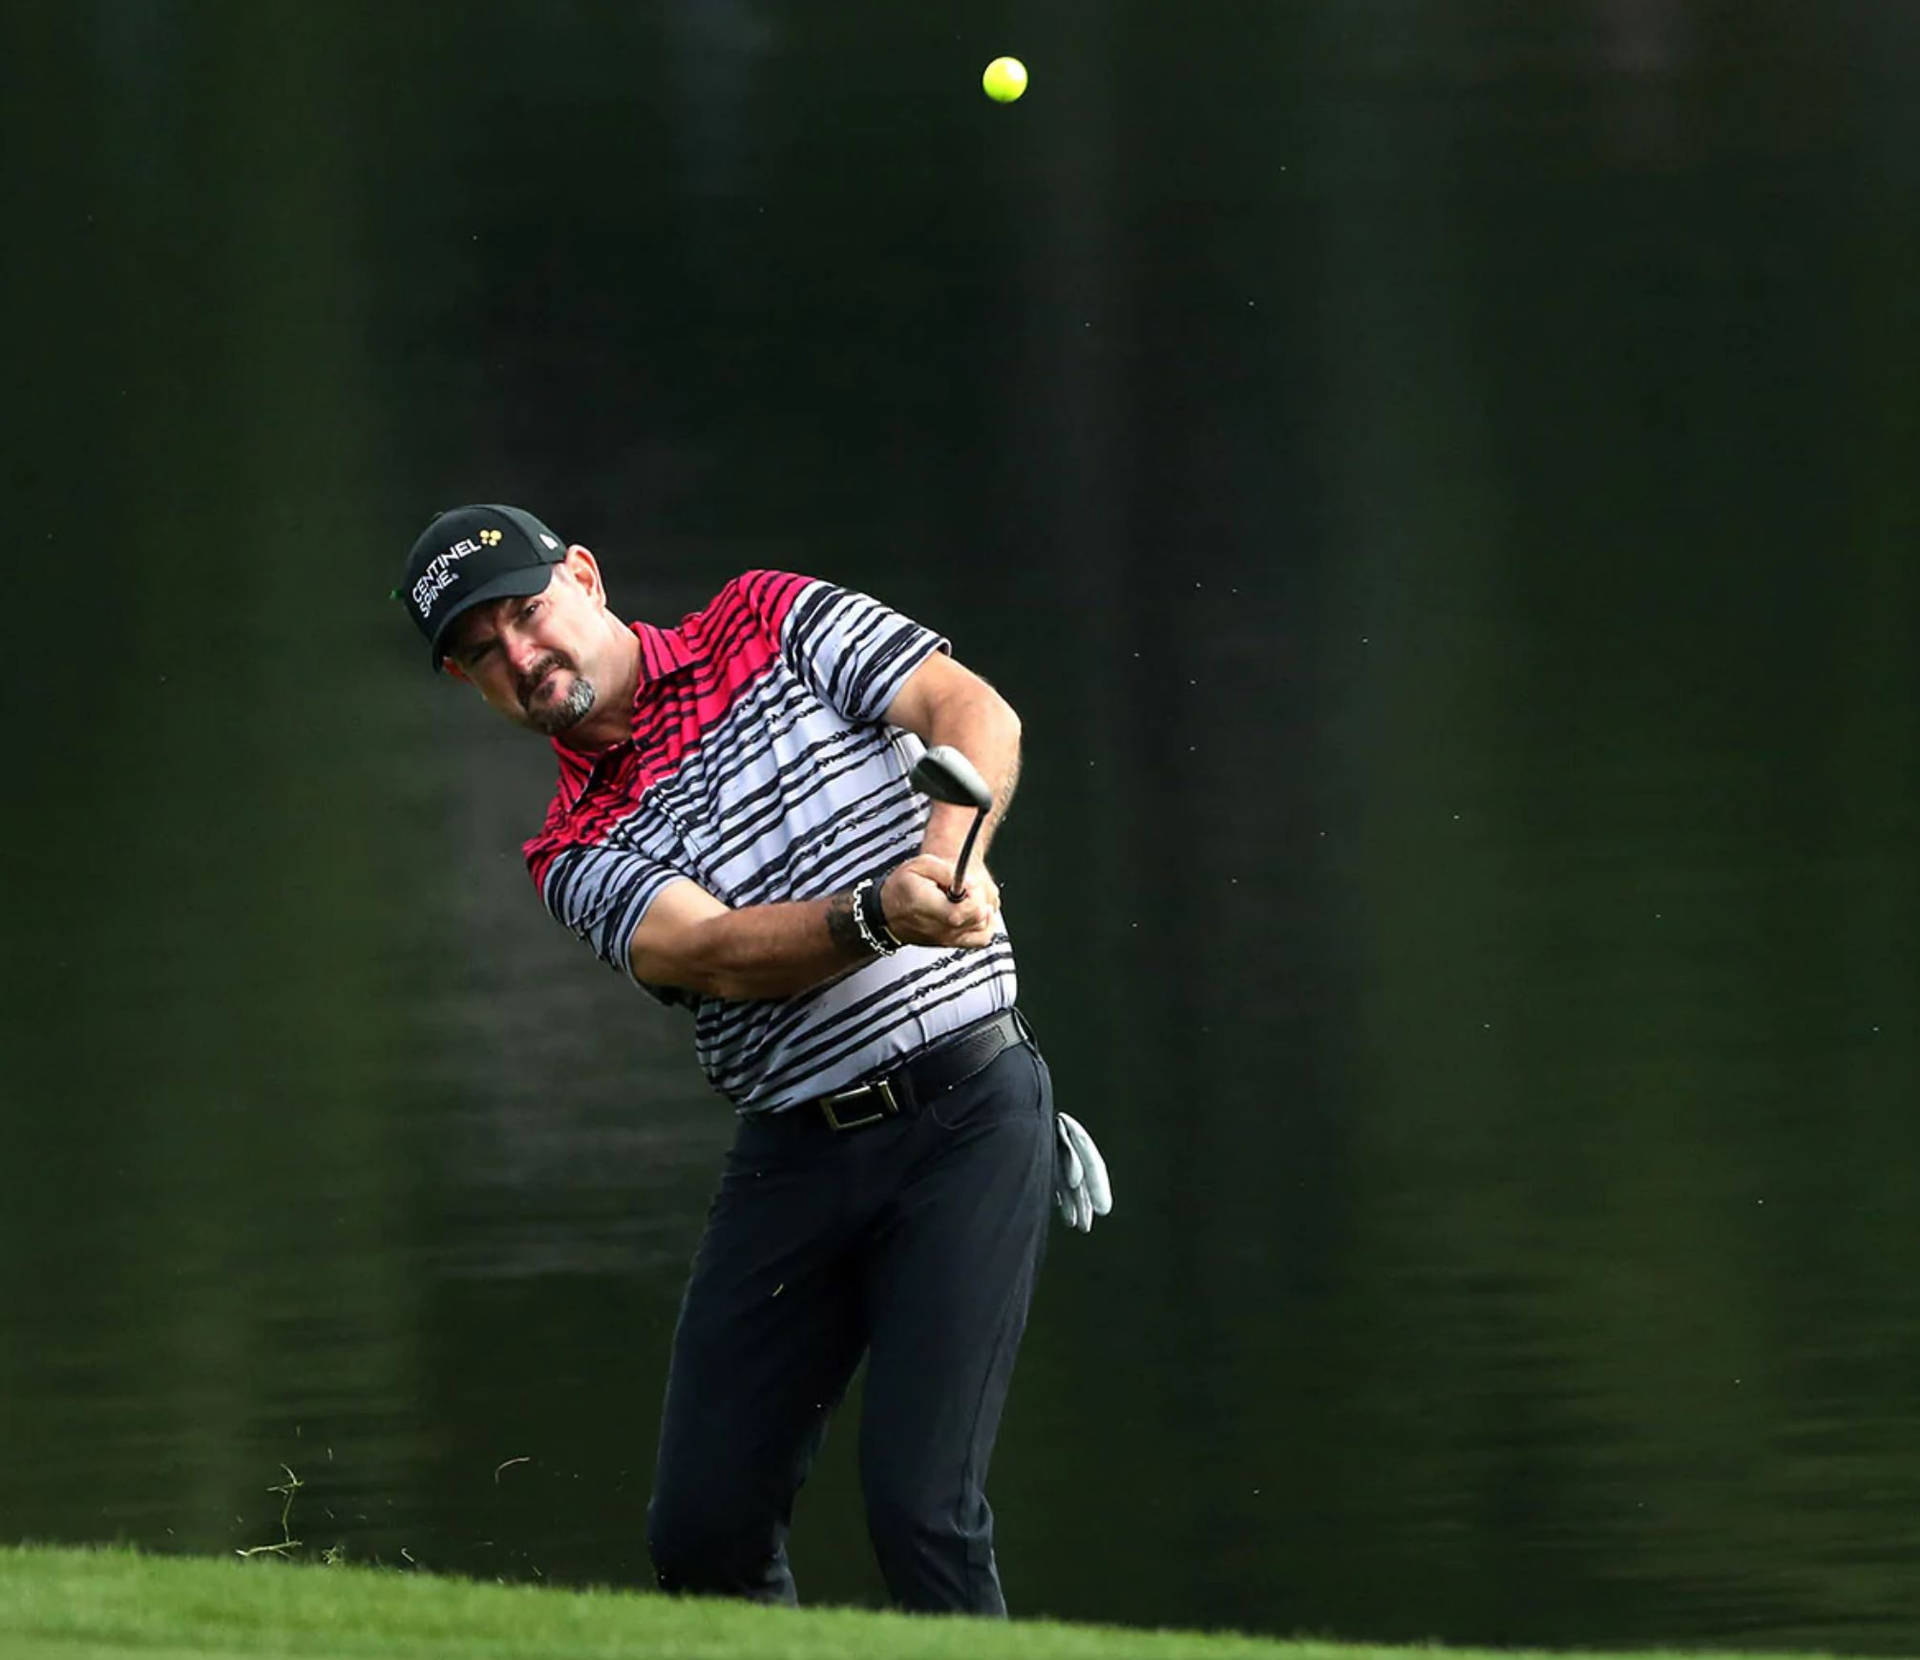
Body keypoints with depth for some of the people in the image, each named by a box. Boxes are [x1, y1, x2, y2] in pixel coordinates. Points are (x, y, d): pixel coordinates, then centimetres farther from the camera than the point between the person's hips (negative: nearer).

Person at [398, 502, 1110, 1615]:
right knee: (704, 1534, 0)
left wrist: (948, 858, -26)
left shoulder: (777, 624, 6)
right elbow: (718, 956, -13)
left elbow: (977, 713, -6)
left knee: (920, 1511, -15)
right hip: (794, 1154, 4)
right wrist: (879, 914, -32)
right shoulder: (577, 855, 7)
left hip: (967, 1109, -4)